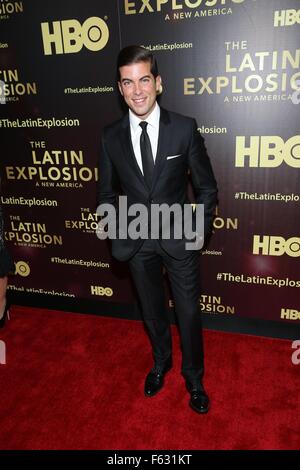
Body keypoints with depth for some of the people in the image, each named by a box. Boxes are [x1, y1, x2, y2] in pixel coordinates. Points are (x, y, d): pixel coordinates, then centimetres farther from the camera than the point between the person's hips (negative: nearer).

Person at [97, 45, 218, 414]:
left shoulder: (184, 128, -9)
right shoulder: (111, 136, -3)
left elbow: (206, 186, -2)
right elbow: (107, 193, 6)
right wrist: (117, 234, -4)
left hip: (179, 239, -2)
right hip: (137, 243, 2)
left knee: (188, 313, 11)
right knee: (152, 311, 21)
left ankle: (194, 378, 39)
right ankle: (161, 362, 50)